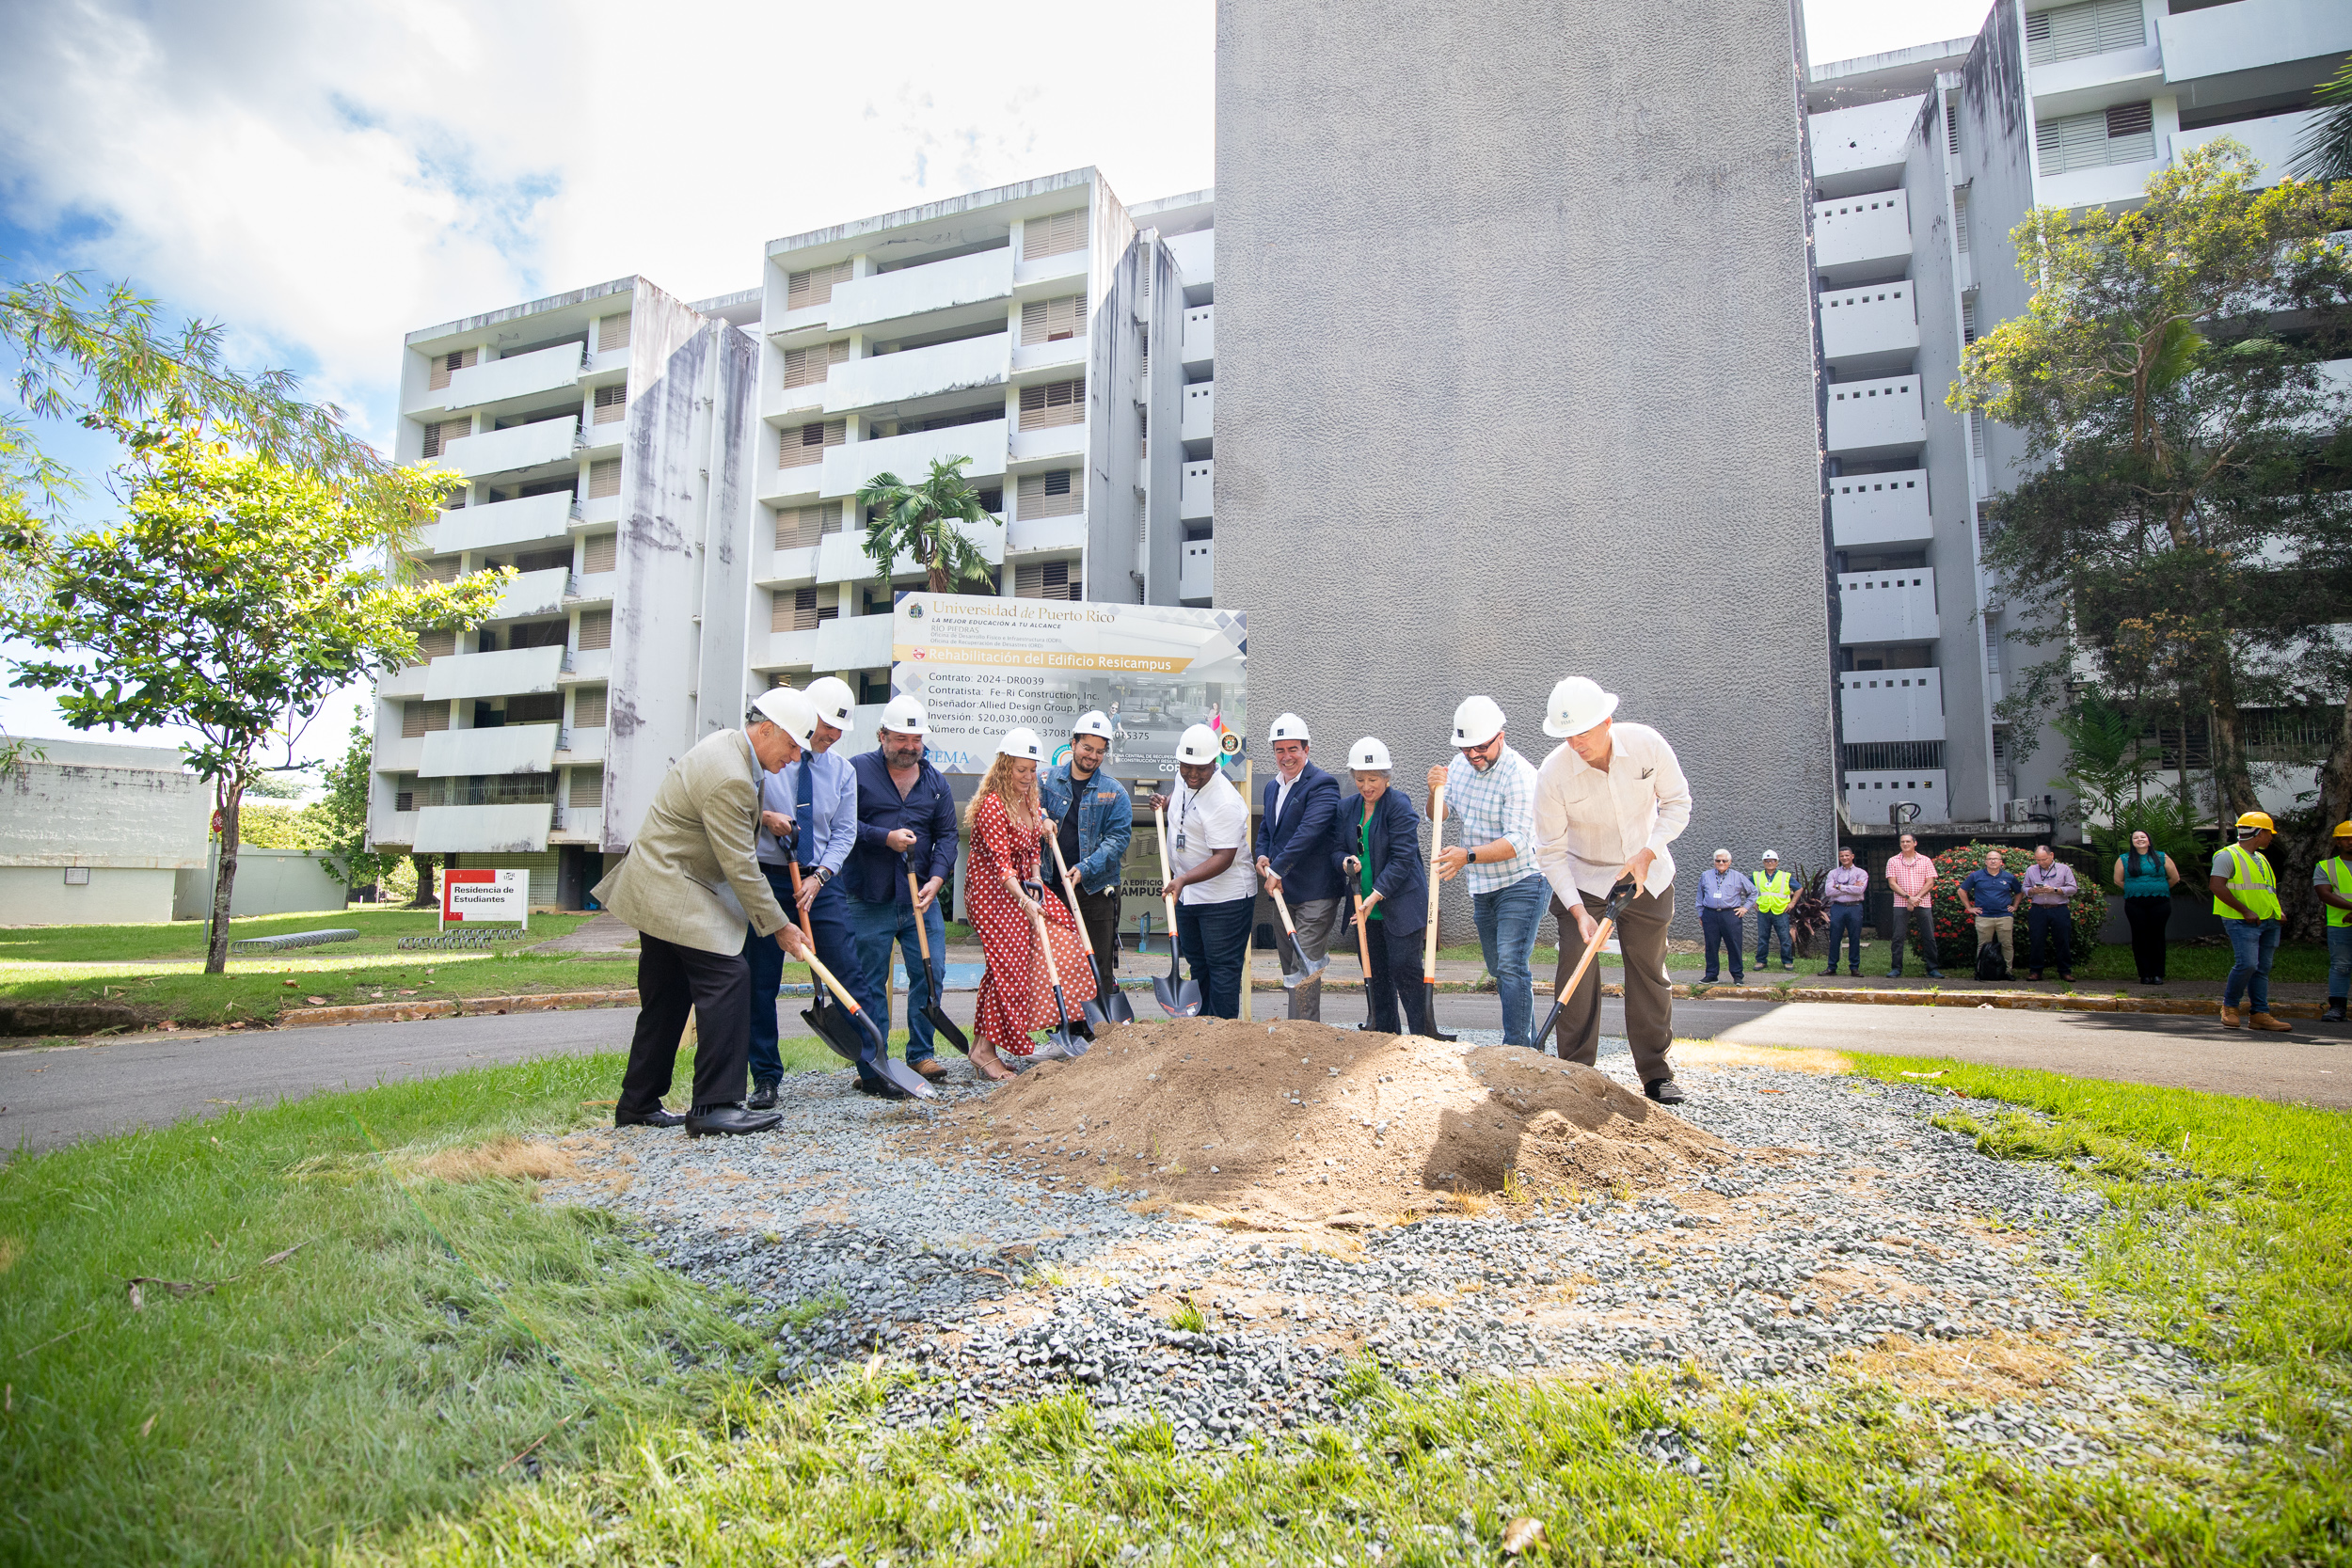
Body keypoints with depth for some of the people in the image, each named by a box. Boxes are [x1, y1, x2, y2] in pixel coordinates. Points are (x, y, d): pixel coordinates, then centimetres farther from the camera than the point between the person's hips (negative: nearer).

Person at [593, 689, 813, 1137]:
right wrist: (780, 927, -14)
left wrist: (761, 817, 12)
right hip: (673, 891, -11)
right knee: (727, 977, -15)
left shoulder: (728, 743, 8)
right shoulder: (729, 779, -25)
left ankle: (638, 1106, 23)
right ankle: (715, 1105, -14)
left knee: (667, 998, 14)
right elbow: (740, 869, -21)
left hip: (655, 888, 11)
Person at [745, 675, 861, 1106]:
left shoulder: (842, 769, 8)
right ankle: (765, 1079, 16)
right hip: (766, 879, -2)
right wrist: (762, 815, -17)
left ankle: (872, 1070, 8)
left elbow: (844, 832, 6)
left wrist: (819, 877, -7)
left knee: (849, 976, -1)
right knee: (760, 983, 3)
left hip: (820, 882, 2)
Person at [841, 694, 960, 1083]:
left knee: (931, 973, 2)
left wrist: (935, 880, -5)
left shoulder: (936, 781, 12)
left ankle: (922, 1053, 16)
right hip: (867, 900, -3)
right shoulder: (856, 771, -1)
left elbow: (946, 835, 9)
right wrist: (886, 838, -14)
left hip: (921, 898, 4)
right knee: (868, 982, 3)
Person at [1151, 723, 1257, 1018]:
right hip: (1187, 894, 9)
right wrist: (1164, 807, 2)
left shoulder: (1224, 802, -25)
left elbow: (1223, 858, -27)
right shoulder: (1185, 781, 3)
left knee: (1222, 968, -2)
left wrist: (1184, 880, -37)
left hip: (1224, 897, -9)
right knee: (1196, 963, 19)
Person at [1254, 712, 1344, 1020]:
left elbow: (1309, 831, -24)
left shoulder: (1322, 784, -12)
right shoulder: (1272, 786, 15)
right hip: (1283, 890, 9)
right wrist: (1262, 856, 5)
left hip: (1315, 893, -9)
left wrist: (1278, 868, -24)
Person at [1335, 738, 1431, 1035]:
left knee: (1405, 970, -8)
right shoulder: (1347, 807, 9)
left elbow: (1402, 858, -15)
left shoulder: (1400, 805, -10)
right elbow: (1338, 848, 12)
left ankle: (1424, 1038, 1)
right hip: (1366, 908, 6)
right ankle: (1385, 1040, 21)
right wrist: (1345, 862, -12)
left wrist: (1377, 894, -19)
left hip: (1400, 904, -6)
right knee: (1375, 973, 11)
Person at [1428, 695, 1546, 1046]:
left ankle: (1517, 1048, -12)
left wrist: (1468, 856, -40)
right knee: (1498, 969, 15)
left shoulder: (1520, 774, -20)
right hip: (1482, 886, 8)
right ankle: (1528, 1041, 28)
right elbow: (1439, 817, 9)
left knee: (1511, 966, -16)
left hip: (1521, 883, -8)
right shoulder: (1460, 765, 3)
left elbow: (1515, 842, -27)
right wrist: (1435, 792, -13)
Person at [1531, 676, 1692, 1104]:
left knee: (1649, 972, 6)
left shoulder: (1646, 743, -19)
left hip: (1647, 876, 2)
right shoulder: (1552, 774, -24)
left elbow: (1677, 803, -5)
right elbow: (1550, 853, -17)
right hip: (1582, 880, -1)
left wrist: (1647, 853, -19)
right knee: (1577, 971, -8)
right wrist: (1577, 910, -26)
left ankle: (1657, 1073, 17)